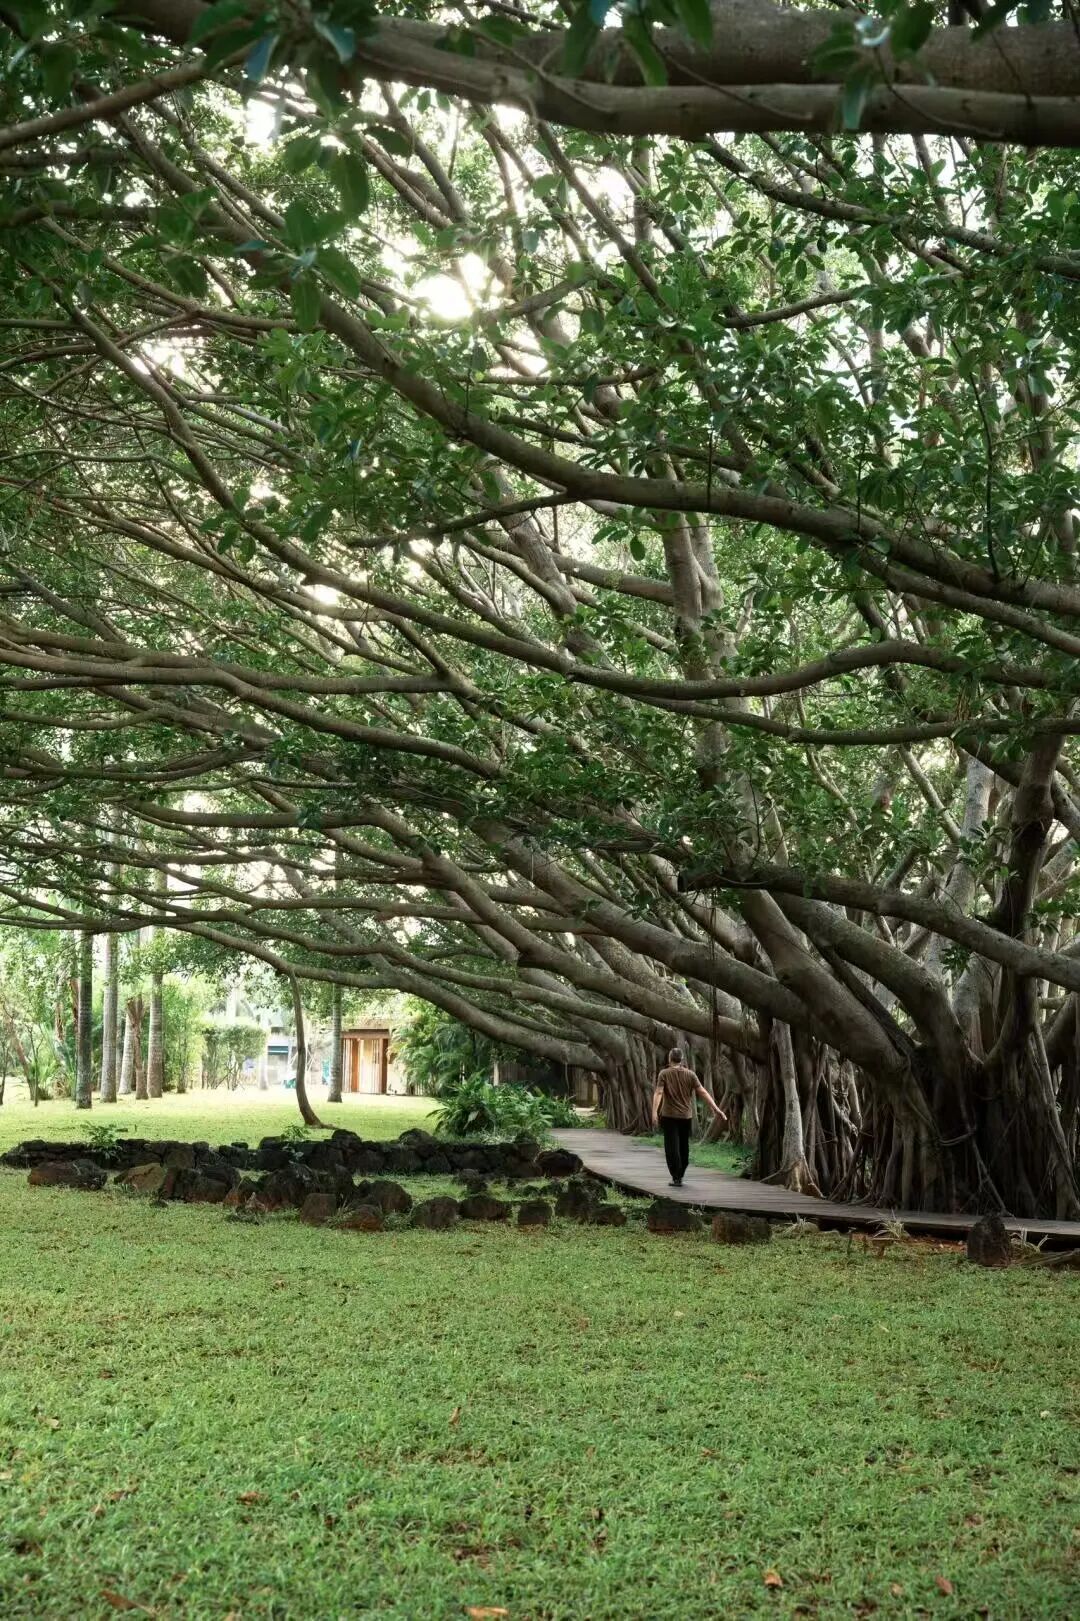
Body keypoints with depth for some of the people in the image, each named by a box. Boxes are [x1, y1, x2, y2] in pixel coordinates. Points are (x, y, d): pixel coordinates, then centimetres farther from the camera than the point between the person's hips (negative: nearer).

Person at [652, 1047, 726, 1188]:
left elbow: (658, 1093, -17)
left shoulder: (664, 1074, -5)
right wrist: (716, 1109, -5)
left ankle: (676, 1178, -8)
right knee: (684, 1147, 16)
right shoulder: (690, 1074, 1)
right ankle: (680, 1175, 25)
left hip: (669, 1116, -3)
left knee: (672, 1148, -2)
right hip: (686, 1116, 3)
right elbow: (702, 1092, -5)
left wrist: (654, 1112, -25)